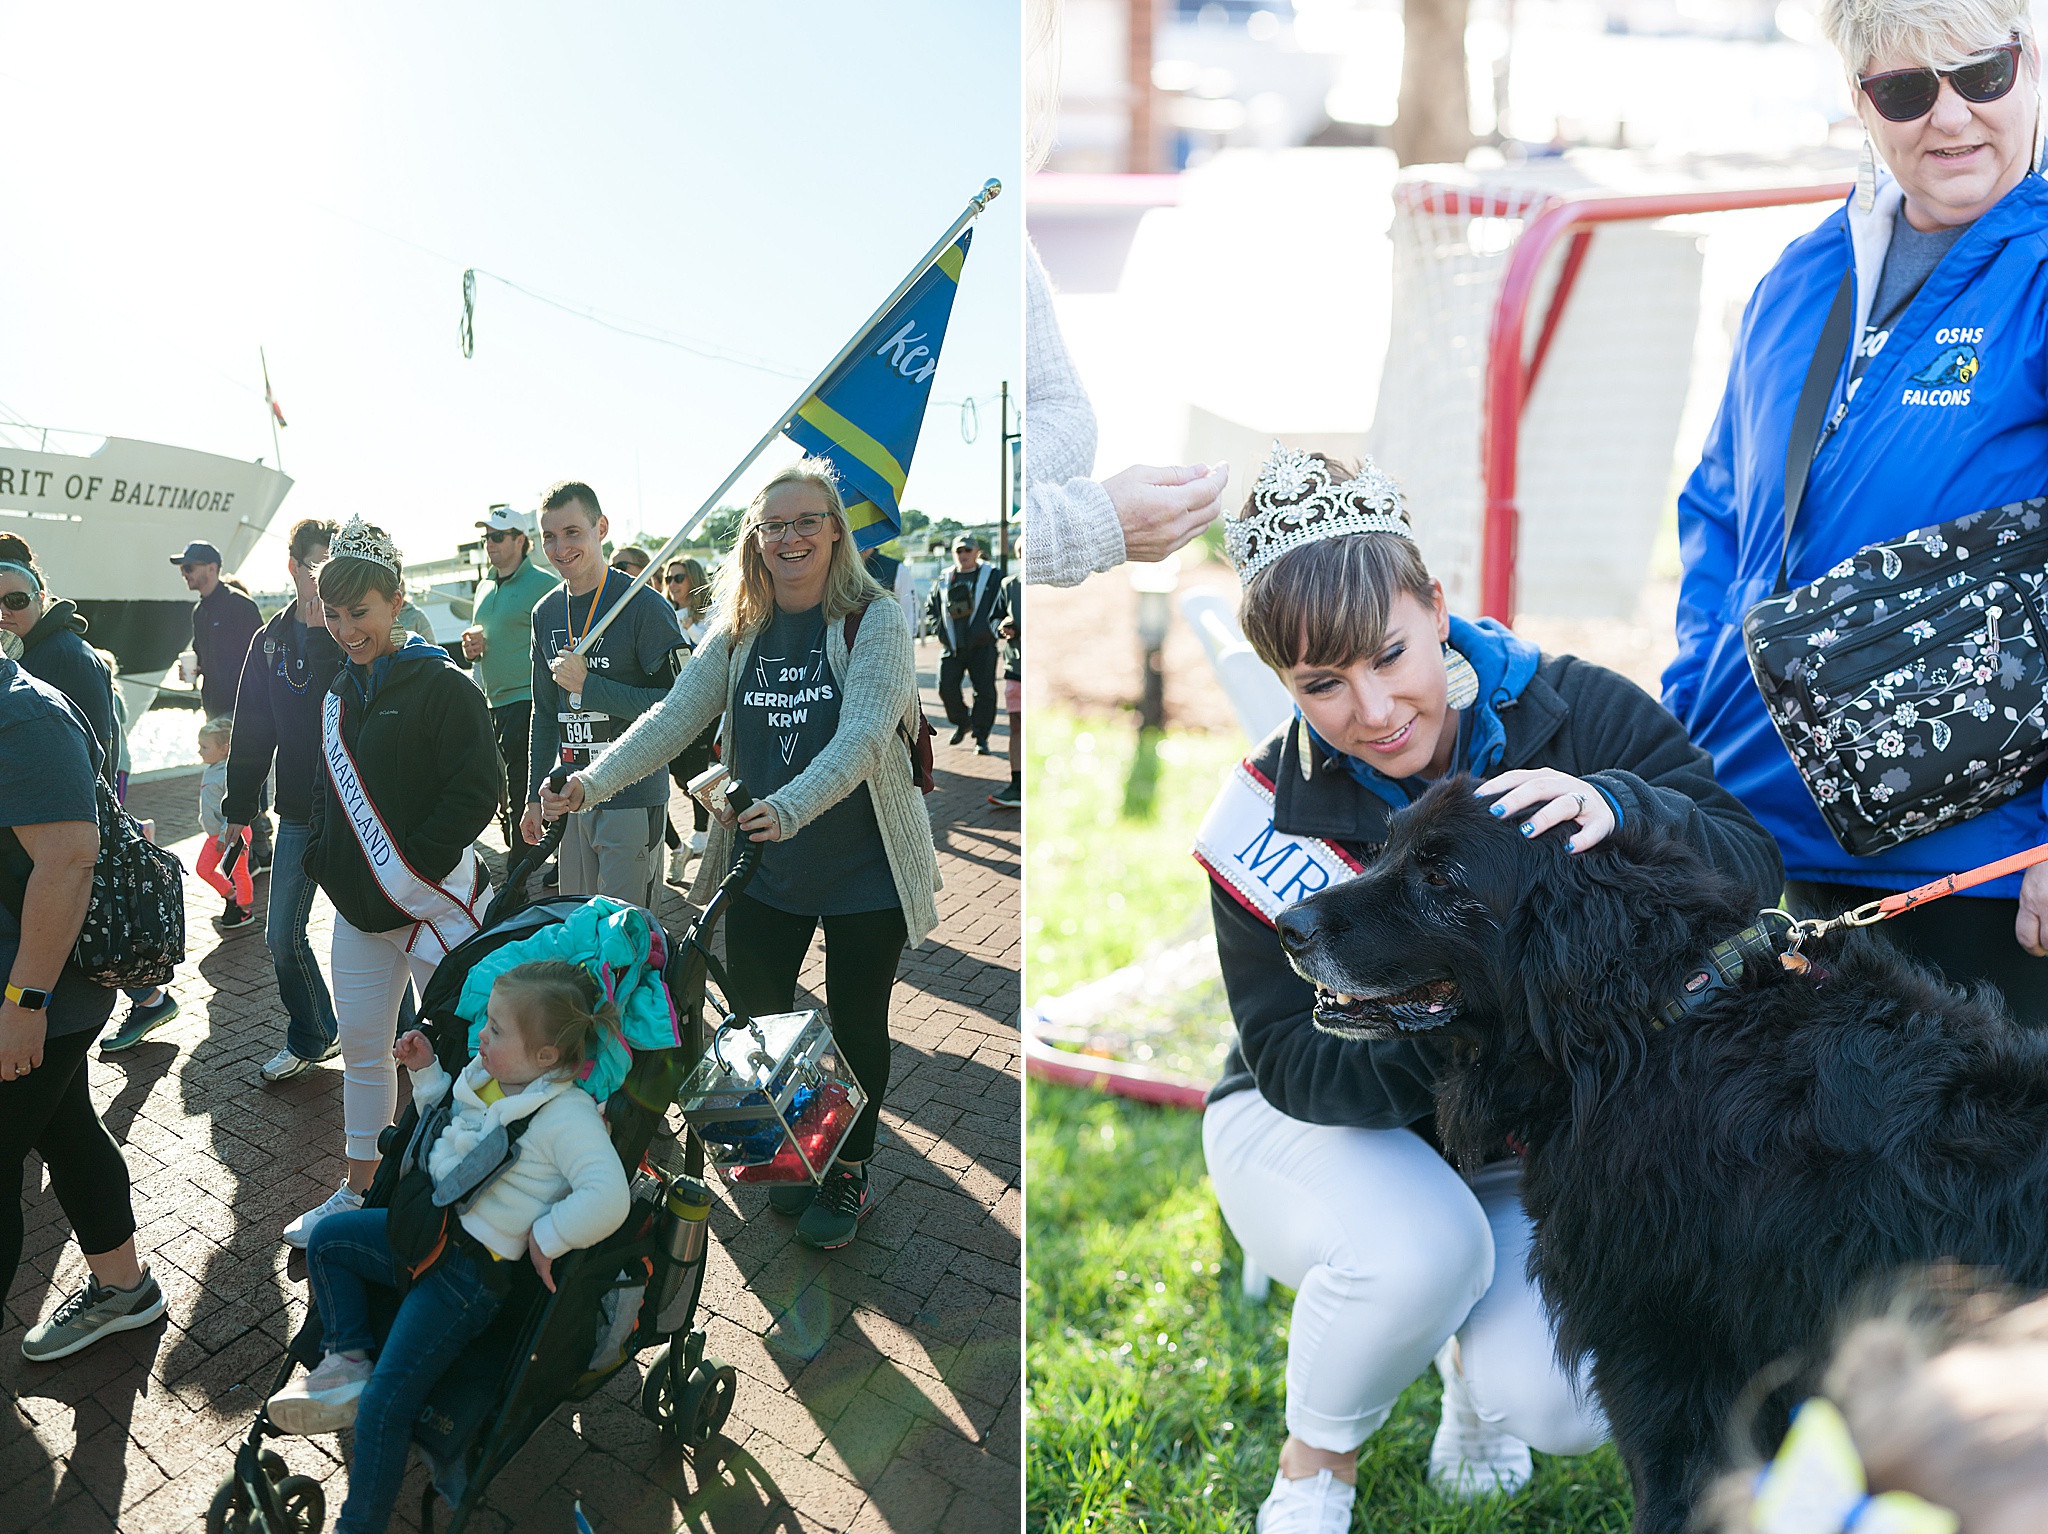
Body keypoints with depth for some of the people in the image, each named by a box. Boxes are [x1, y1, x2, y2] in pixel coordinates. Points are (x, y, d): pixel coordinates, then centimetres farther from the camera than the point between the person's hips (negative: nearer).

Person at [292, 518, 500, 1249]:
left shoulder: (442, 686, -12)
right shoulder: (341, 691, 12)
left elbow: (476, 792, -17)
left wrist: (409, 870, -18)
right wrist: (321, 857, 8)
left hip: (432, 903, -7)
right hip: (358, 908, 7)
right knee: (361, 1048, 15)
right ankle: (358, 1192, 29)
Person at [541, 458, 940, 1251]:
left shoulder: (873, 620, -13)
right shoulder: (739, 630, 3)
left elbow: (864, 732, -27)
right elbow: (674, 714, -5)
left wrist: (791, 807, -43)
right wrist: (594, 781, -21)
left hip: (862, 869, -4)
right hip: (764, 868, 4)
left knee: (856, 1026, 9)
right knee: (755, 1016, 12)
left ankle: (849, 1171, 31)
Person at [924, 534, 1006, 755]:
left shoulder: (992, 576, 4)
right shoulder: (944, 580, 12)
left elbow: (1005, 607, 5)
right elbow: (931, 609, 23)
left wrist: (994, 629, -8)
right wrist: (939, 629, 8)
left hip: (982, 646, -3)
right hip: (952, 646, 3)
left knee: (985, 691, -4)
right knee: (946, 687, -3)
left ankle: (981, 738, 7)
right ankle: (962, 722, 23)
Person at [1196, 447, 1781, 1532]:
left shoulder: (1578, 711, -15)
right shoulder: (1271, 817, -19)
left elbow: (1750, 872, -18)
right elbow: (1292, 1060, -19)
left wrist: (1619, 810, -39)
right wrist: (1442, 1051, -38)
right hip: (1322, 1129, -1)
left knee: (1563, 1409, -21)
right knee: (1421, 1249, -35)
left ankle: (1475, 1358, 20)